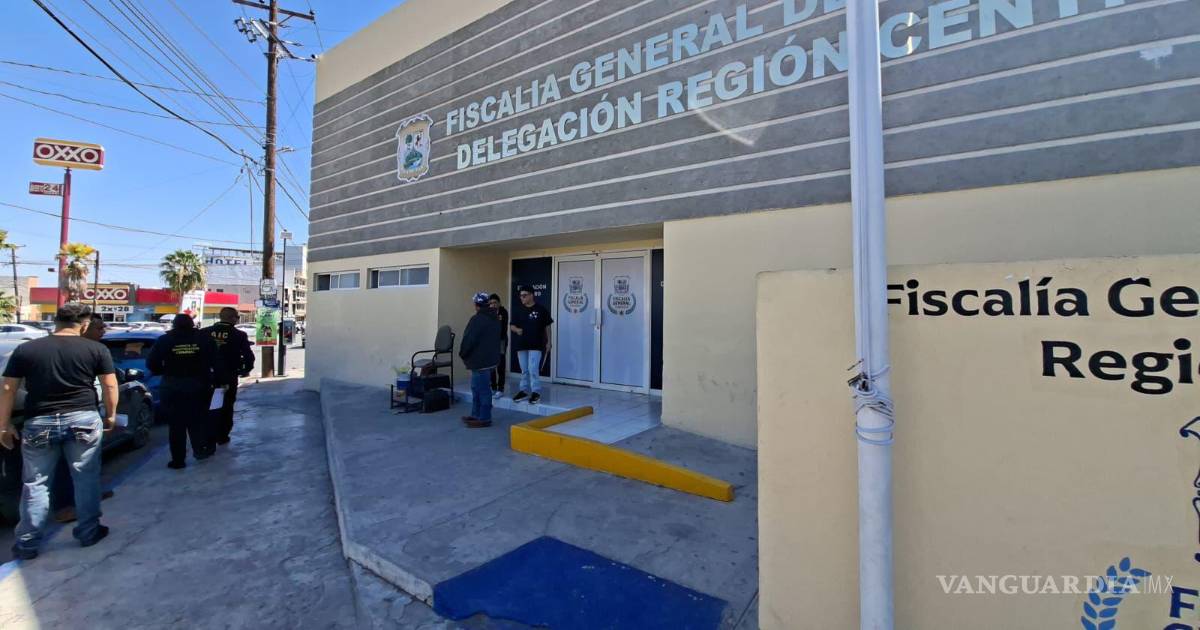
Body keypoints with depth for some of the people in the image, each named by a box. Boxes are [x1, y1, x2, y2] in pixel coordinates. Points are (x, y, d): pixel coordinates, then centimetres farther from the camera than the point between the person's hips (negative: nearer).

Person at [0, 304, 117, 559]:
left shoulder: (25, 349, 3)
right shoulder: (96, 349, -3)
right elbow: (110, 386, -3)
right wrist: (110, 415, 10)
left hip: (39, 423, 2)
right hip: (83, 419, -1)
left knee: (35, 484, 12)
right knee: (86, 479, 9)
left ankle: (27, 544, 19)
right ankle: (89, 532, 17)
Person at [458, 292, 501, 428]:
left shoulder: (477, 319, -17)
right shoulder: (495, 319, 13)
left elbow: (469, 340, -20)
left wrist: (462, 353, -3)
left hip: (480, 361, -10)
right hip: (490, 359, 10)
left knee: (482, 389, -3)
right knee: (477, 387, 18)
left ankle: (484, 419, 3)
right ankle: (476, 415, 26)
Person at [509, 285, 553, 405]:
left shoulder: (541, 309, -4)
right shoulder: (518, 311, 6)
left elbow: (547, 327, 1)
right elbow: (511, 326, 8)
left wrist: (548, 342, 0)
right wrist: (517, 330, -15)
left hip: (536, 345, -4)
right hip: (521, 345, 5)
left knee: (533, 369, -9)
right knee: (524, 370, 13)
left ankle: (536, 392, 3)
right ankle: (524, 391, 25)